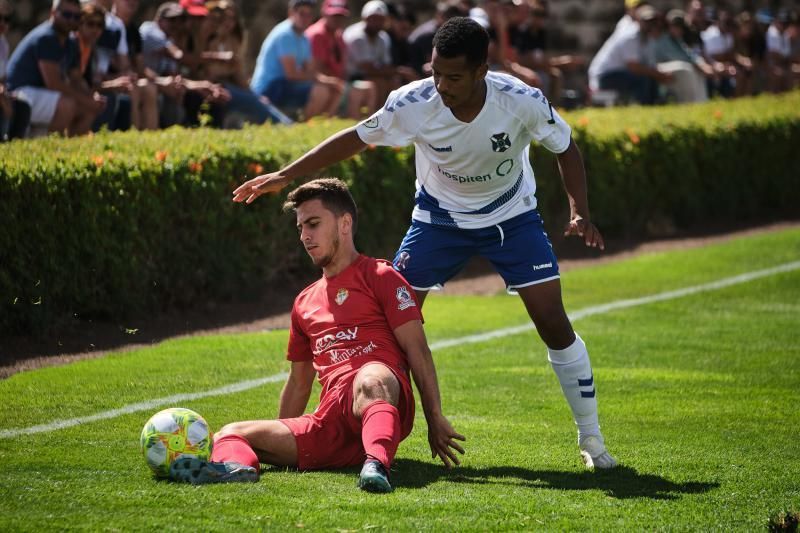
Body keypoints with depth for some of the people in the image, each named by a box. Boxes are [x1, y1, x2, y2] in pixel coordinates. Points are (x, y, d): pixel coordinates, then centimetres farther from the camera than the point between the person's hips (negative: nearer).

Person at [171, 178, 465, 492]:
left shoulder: (379, 276, 11)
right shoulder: (305, 302, 31)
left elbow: (417, 350, 3)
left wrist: (435, 421, -5)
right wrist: (280, 441, 32)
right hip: (331, 425, 6)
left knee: (369, 381, -41)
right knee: (232, 434, -11)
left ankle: (377, 463, -66)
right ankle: (234, 465, -46)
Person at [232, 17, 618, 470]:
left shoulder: (522, 101, -28)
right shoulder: (413, 103, -26)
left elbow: (566, 149, -10)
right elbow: (355, 139, -11)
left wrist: (580, 212, -23)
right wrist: (285, 176, -12)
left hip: (512, 216, -1)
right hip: (440, 217, 1)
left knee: (553, 322, -11)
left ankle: (591, 439, 4)